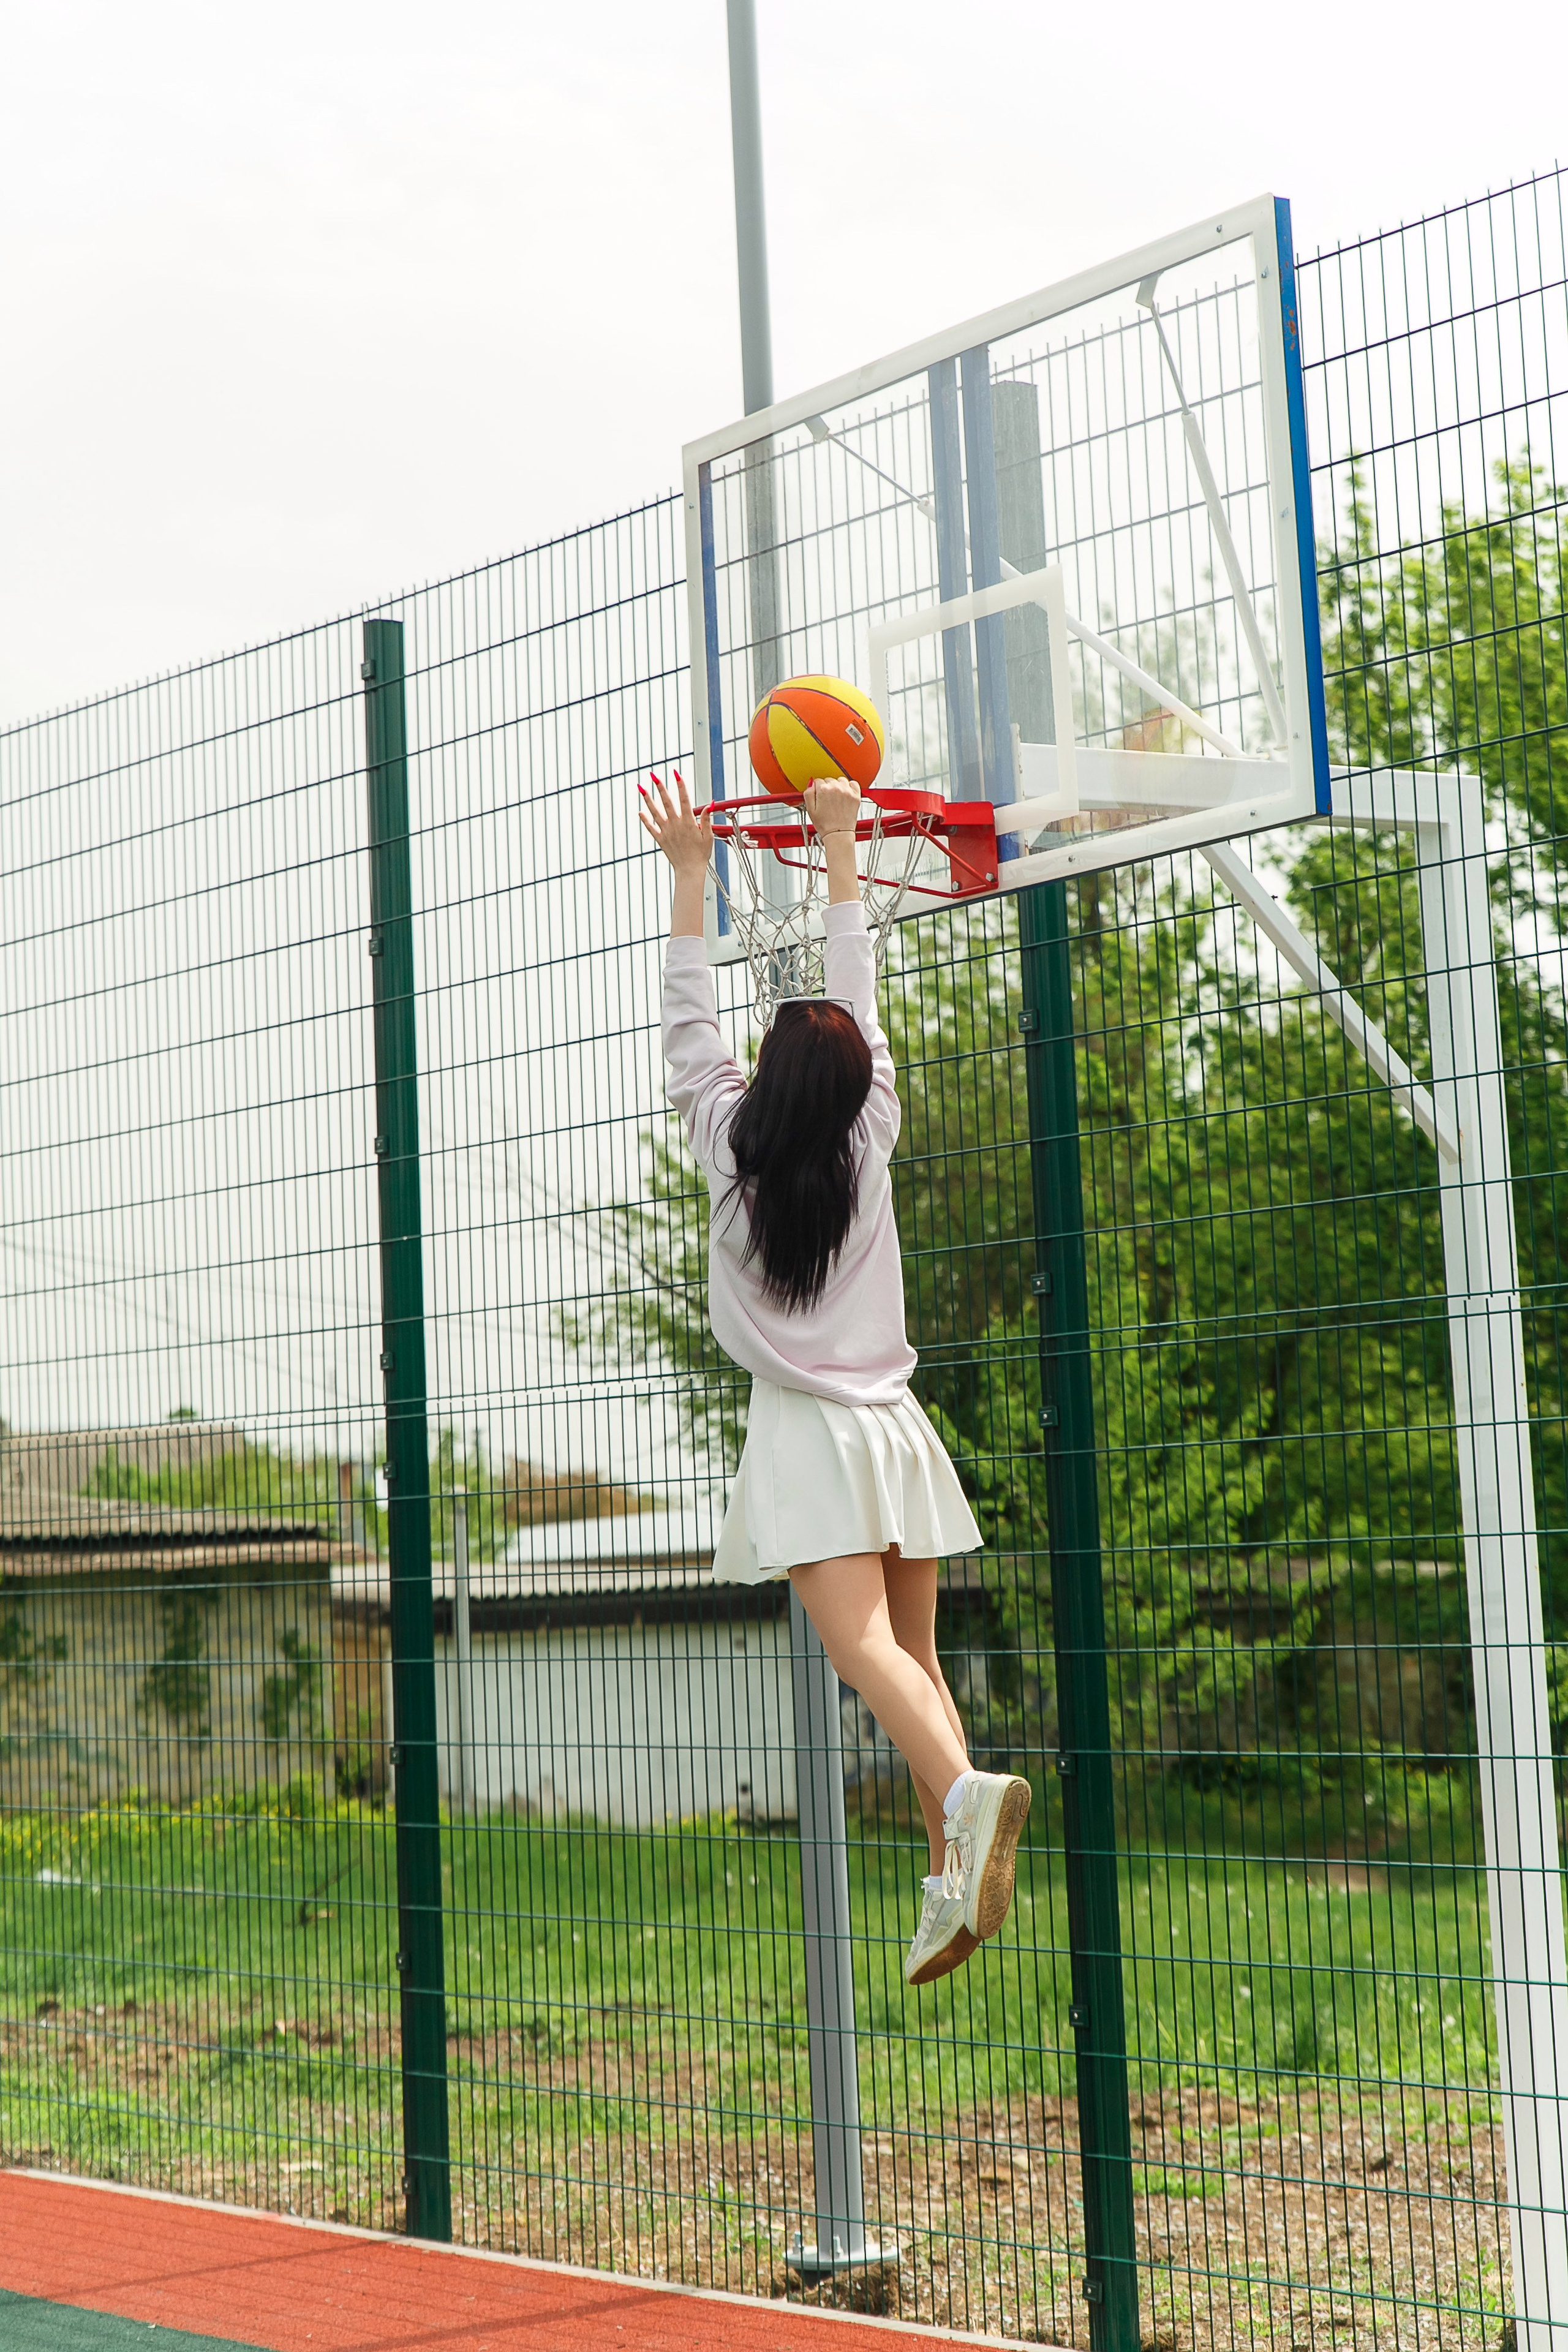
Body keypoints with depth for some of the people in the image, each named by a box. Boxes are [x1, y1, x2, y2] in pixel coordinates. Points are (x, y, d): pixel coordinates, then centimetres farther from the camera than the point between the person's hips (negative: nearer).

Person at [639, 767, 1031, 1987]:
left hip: (807, 1431, -4)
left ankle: (966, 1792, -41)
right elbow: (859, 998, 14)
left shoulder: (733, 1148, -2)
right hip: (892, 1420, 4)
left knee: (864, 1647, -17)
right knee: (918, 1655, 8)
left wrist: (689, 872, 18)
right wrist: (839, 842, 22)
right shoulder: (869, 1142, 4)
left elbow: (691, 1021, 9)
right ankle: (959, 1874, 1)